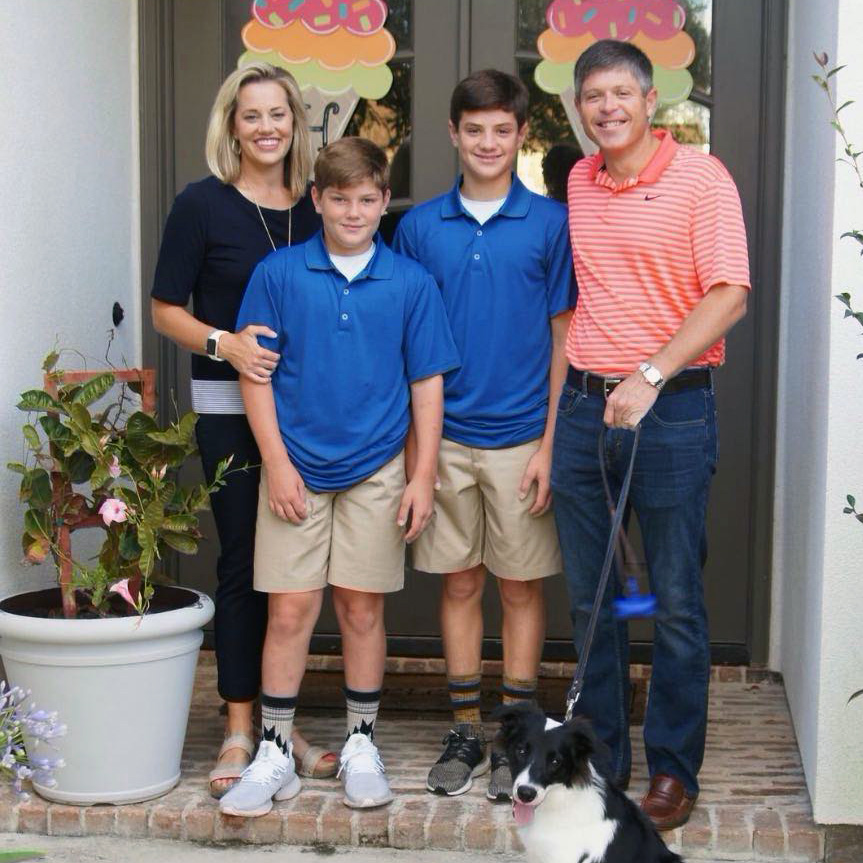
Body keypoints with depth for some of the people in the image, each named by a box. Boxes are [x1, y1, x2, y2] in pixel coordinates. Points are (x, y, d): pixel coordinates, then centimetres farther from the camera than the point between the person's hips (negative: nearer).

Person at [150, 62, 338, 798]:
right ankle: (239, 732, 11)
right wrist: (225, 343, -20)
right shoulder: (202, 204, -4)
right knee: (243, 559, 1)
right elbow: (167, 310, -3)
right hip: (230, 405, -3)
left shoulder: (316, 206, 7)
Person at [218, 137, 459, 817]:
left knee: (362, 609, 8)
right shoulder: (278, 274, -2)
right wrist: (277, 463, -6)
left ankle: (362, 746, 24)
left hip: (377, 470, 1)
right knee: (290, 609, 1)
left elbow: (427, 384, 2)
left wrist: (423, 477, -2)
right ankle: (275, 755, 13)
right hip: (296, 468, 0)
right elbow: (256, 374, 0)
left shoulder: (411, 282, 0)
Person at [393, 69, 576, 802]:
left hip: (521, 435, -2)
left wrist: (551, 443, -7)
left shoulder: (550, 222, -2)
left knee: (522, 586, 7)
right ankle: (466, 732, 21)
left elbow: (563, 339, -1)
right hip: (443, 434, 2)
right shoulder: (420, 227, 4)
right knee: (459, 584, 10)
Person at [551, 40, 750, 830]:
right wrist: (563, 398, 11)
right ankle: (600, 758, 24)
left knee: (676, 601, 3)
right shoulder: (576, 183, 10)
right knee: (589, 597, 11)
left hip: (670, 409, -5)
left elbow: (729, 295, -13)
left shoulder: (700, 177, -5)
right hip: (583, 405, 5)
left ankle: (675, 767, 16)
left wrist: (650, 377, -20)